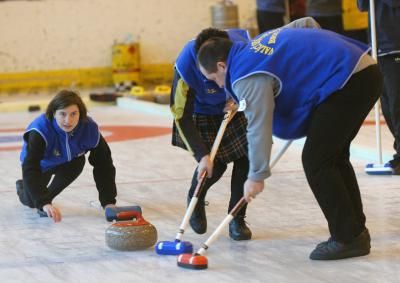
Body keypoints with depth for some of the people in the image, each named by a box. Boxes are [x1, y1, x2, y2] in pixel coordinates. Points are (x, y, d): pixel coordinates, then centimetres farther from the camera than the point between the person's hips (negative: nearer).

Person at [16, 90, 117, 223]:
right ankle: (23, 187, 35)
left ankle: (47, 196, -4)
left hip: (64, 162, 1)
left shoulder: (90, 128, -33)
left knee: (78, 162, -28)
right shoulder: (40, 131, -42)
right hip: (41, 163, -1)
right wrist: (43, 203, -60)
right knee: (32, 201, -4)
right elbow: (30, 168, -48)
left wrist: (108, 202, -33)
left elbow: (104, 165, -26)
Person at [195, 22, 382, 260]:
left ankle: (348, 238, 1)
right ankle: (355, 231, 24)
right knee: (334, 156, 19)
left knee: (316, 161, -3)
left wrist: (257, 176, 0)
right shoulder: (255, 49, 18)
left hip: (349, 80, -10)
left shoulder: (248, 77, -10)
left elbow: (258, 127, -11)